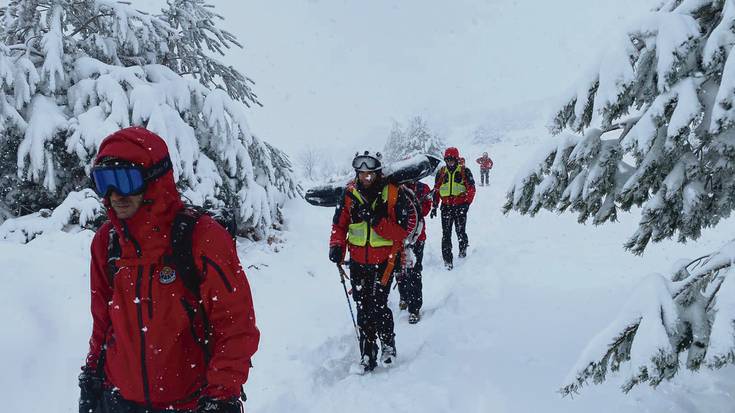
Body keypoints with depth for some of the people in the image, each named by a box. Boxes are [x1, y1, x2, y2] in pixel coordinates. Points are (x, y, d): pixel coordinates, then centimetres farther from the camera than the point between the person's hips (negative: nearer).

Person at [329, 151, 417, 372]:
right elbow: (339, 224, 11)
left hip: (385, 261, -3)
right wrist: (337, 245, -6)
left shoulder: (394, 193, -9)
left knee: (377, 307, -8)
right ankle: (368, 355, 20)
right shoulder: (350, 193, 2)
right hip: (358, 261, 4)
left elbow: (404, 228, -11)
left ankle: (388, 343, 21)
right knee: (363, 310, 7)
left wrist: (378, 222, -24)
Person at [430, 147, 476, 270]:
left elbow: (471, 188, 1)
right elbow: (436, 190, 16)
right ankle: (447, 259, -3)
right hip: (446, 206, 2)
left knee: (460, 231, 0)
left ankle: (463, 250, 29)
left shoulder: (464, 171, 4)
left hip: (460, 206, -2)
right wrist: (434, 206, 11)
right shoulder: (441, 172, 13)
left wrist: (467, 202, -10)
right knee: (446, 233, -4)